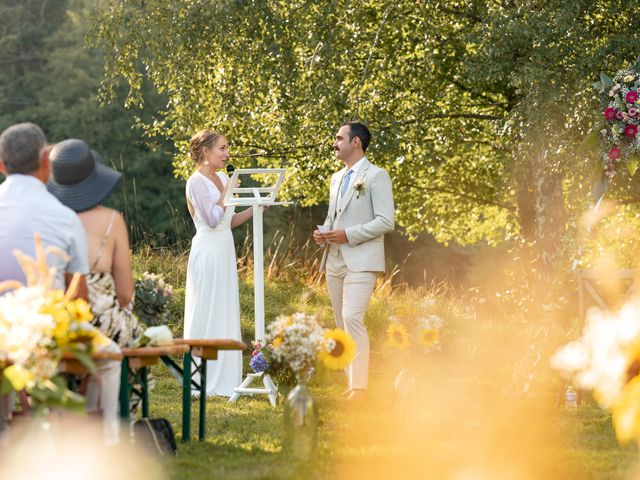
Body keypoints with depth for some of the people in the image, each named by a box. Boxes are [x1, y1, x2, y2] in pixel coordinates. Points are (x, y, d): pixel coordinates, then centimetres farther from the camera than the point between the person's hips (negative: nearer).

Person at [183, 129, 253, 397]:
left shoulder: (222, 179, 13)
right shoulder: (197, 182, -12)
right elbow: (213, 219, -20)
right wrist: (227, 191, -14)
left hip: (225, 251, 9)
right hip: (207, 252, -9)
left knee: (226, 314, 9)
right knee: (206, 315, -5)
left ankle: (223, 380, 14)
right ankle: (202, 382, 0)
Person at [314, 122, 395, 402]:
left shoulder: (376, 176, -5)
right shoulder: (337, 178, 20)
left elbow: (385, 221, -11)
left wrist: (347, 235, -17)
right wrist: (323, 233, 6)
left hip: (361, 261, -8)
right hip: (334, 261, 8)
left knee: (352, 318, -20)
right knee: (342, 324, 8)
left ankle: (359, 386, -19)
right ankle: (351, 382, 13)